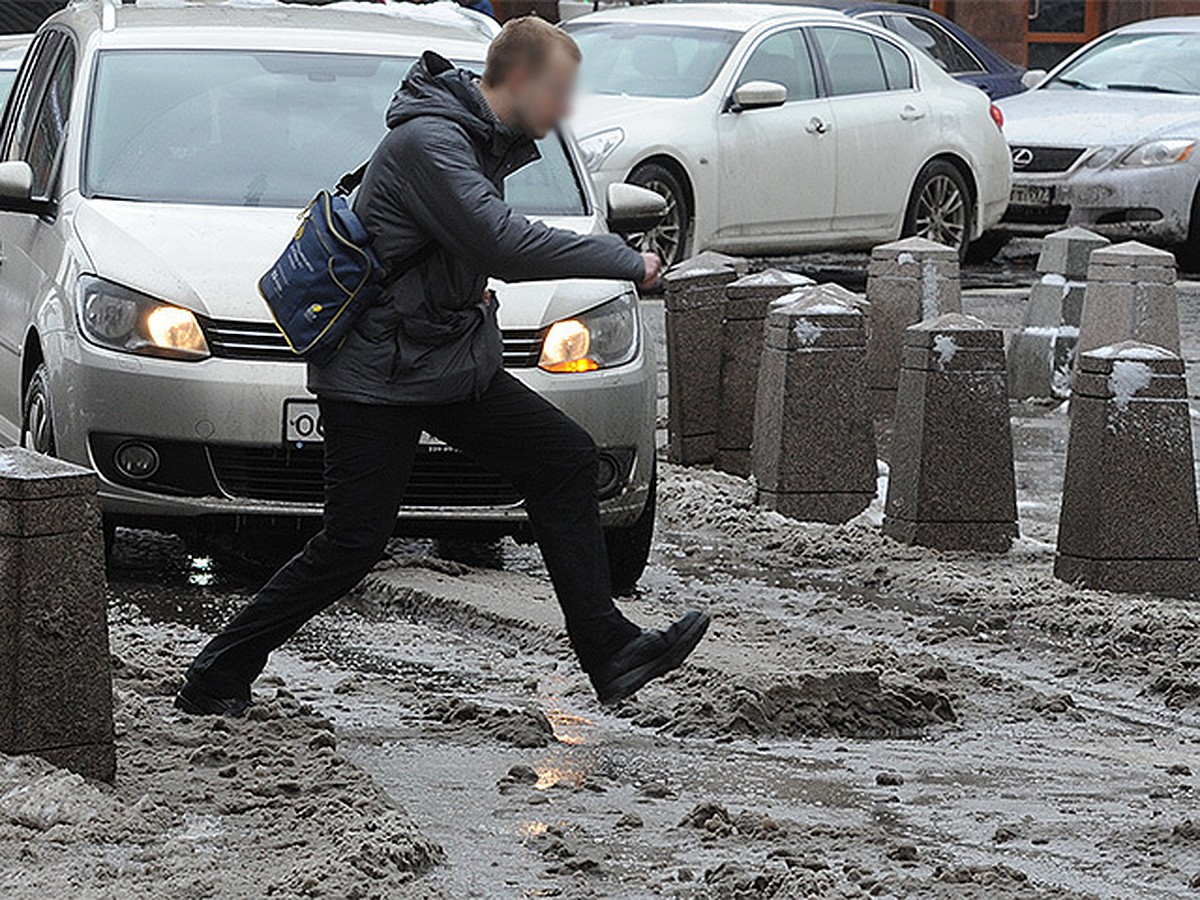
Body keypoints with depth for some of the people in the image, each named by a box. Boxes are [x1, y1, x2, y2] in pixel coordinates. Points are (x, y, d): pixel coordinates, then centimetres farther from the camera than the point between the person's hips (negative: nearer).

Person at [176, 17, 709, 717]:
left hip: (454, 366, 9)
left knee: (569, 460, 2)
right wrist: (628, 262, -22)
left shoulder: (486, 143, 10)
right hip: (379, 376, -9)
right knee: (352, 546, -8)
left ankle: (608, 650, 3)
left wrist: (472, 291, 9)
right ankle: (218, 679, 4)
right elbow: (506, 244, -30)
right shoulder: (427, 141, -21)